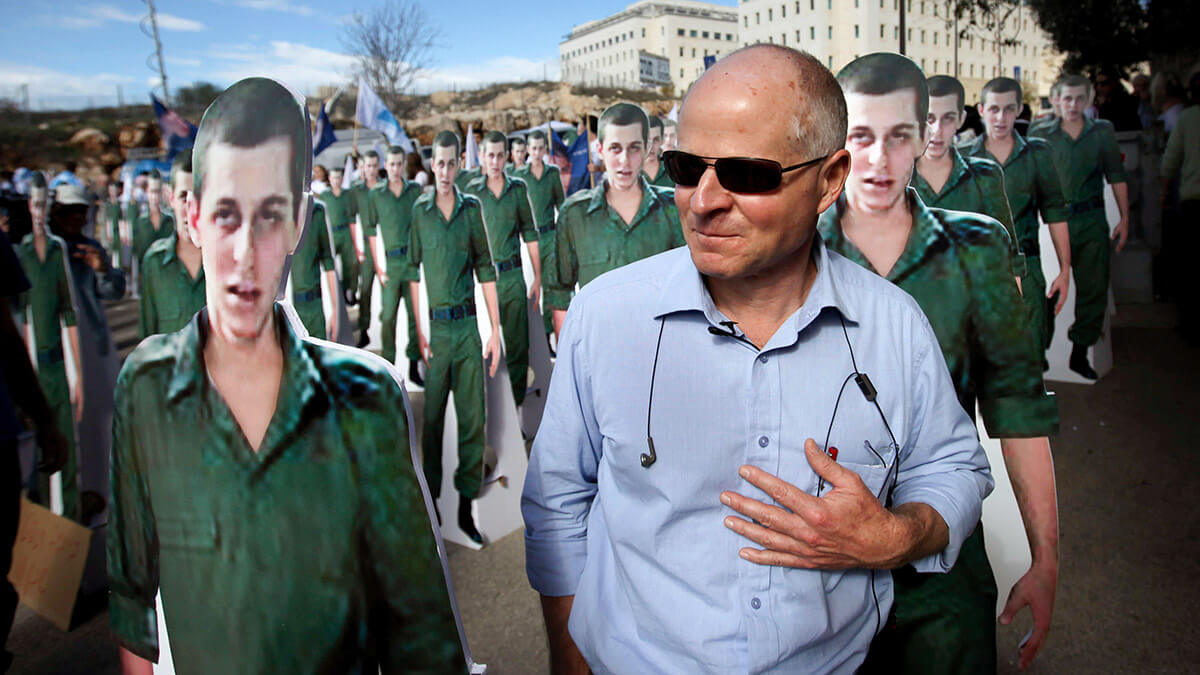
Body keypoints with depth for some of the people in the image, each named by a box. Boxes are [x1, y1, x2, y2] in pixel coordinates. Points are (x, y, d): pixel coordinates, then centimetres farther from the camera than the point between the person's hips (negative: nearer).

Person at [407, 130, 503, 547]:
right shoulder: (419, 211, 1)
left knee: (473, 417, 4)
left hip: (468, 325, 1)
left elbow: (486, 271, 5)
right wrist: (419, 330, -5)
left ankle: (467, 505, 16)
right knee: (432, 417, 7)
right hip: (436, 326, -1)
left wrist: (496, 332, 2)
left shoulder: (472, 208, 4)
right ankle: (431, 498, 21)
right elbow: (413, 273, 2)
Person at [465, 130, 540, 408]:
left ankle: (517, 402, 14)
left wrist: (538, 277, 6)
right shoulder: (472, 190, 4)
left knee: (518, 344, 3)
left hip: (512, 275, 1)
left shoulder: (518, 188, 6)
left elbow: (530, 234, 9)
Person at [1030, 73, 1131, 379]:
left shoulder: (1103, 132, 8)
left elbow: (1117, 176, 11)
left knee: (1094, 289, 6)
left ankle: (1080, 353, 19)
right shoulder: (1041, 135, 2)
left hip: (1093, 220, 2)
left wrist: (1125, 218, 7)